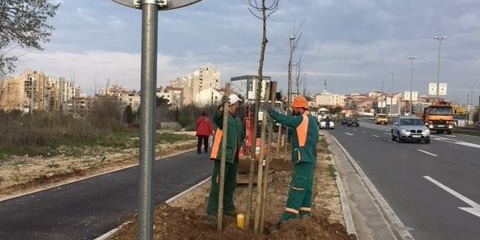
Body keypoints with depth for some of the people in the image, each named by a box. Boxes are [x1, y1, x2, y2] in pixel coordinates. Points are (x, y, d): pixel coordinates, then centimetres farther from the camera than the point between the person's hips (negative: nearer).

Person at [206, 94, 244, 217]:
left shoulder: (237, 119, 16)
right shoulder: (224, 116, -12)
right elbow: (216, 119, -39)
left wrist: (242, 143, 14)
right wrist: (221, 110, -58)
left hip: (233, 157, 9)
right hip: (222, 156, -9)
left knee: (231, 184, 17)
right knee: (218, 183, -6)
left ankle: (228, 207, 30)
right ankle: (212, 210, -1)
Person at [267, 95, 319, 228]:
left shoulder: (302, 119, -14)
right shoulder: (311, 120, 16)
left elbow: (283, 119, -20)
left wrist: (269, 109, -12)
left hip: (303, 160, -10)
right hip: (309, 159, 10)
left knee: (296, 188, -11)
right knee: (306, 187, 14)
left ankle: (289, 216, -13)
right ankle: (305, 213, 20)